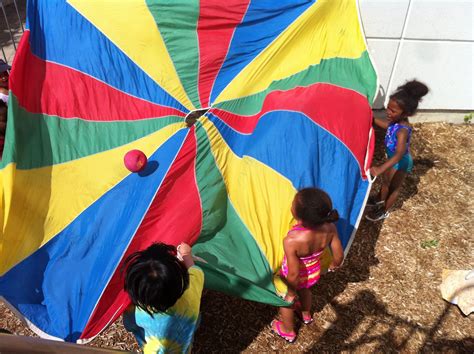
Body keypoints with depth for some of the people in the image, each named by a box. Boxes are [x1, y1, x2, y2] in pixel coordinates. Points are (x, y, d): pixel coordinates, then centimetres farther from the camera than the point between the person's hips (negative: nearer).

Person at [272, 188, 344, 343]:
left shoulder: (291, 240, -43)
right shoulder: (329, 228, -28)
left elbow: (293, 274, -32)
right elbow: (339, 256, -12)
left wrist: (291, 292, -11)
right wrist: (333, 265, 11)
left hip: (295, 278, -4)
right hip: (314, 273, 4)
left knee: (286, 300, 29)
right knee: (304, 291, 37)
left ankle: (288, 331, 56)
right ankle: (306, 314, 68)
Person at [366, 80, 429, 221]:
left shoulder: (402, 131, -41)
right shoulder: (395, 121, -16)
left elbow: (399, 154, -52)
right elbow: (386, 124, 8)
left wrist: (380, 168, -65)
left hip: (400, 163, -7)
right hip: (393, 158, 7)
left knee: (394, 187, 17)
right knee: (385, 180, 29)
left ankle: (384, 211, 40)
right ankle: (380, 199, 56)